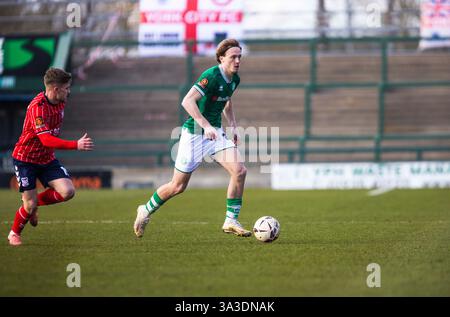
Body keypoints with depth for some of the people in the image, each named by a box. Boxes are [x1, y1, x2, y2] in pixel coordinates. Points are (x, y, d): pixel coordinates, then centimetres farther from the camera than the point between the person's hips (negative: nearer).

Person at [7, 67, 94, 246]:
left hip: (47, 158, 7)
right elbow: (46, 139, -37)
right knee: (30, 204, -7)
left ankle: (34, 203, 13)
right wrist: (76, 145, -46)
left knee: (68, 192, -13)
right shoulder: (37, 107, -27)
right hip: (25, 159, -7)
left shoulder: (60, 102, -1)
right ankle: (14, 234, 22)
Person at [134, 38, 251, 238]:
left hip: (215, 132, 7)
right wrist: (206, 126, -38)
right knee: (178, 186, 3)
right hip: (195, 133, -7)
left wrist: (233, 126, 15)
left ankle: (231, 221, -6)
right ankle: (146, 211, 29)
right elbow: (187, 101, -31)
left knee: (239, 170, -14)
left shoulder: (234, 79, 5)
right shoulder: (212, 76, -22)